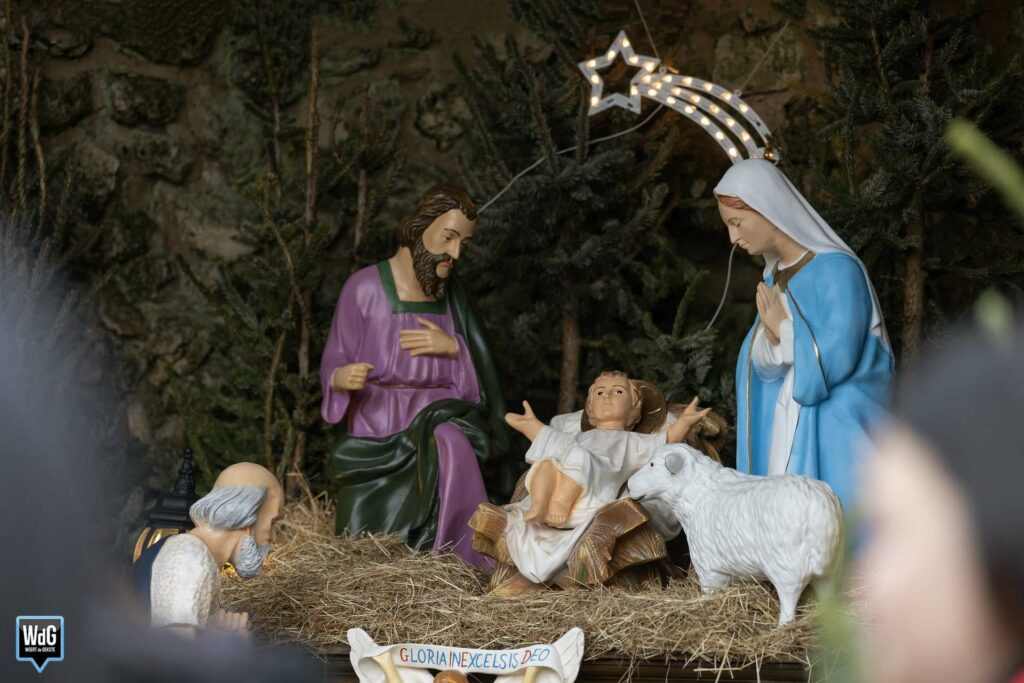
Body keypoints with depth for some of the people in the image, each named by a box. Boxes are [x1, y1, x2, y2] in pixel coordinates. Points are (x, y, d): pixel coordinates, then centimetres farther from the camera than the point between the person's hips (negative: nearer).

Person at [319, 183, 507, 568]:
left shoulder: (451, 294, 8)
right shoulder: (364, 288, -6)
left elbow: (475, 374, 10)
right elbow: (333, 365, -3)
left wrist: (452, 347, -13)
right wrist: (342, 377, -28)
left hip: (439, 419, 2)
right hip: (376, 431, -1)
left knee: (450, 446, -35)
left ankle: (465, 564, -22)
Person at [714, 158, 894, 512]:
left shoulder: (837, 270, -12)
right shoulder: (774, 279, 12)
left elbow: (835, 359, -19)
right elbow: (761, 362, 9)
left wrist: (785, 327, -8)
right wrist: (773, 337, -12)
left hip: (835, 433, -7)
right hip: (788, 435, 7)